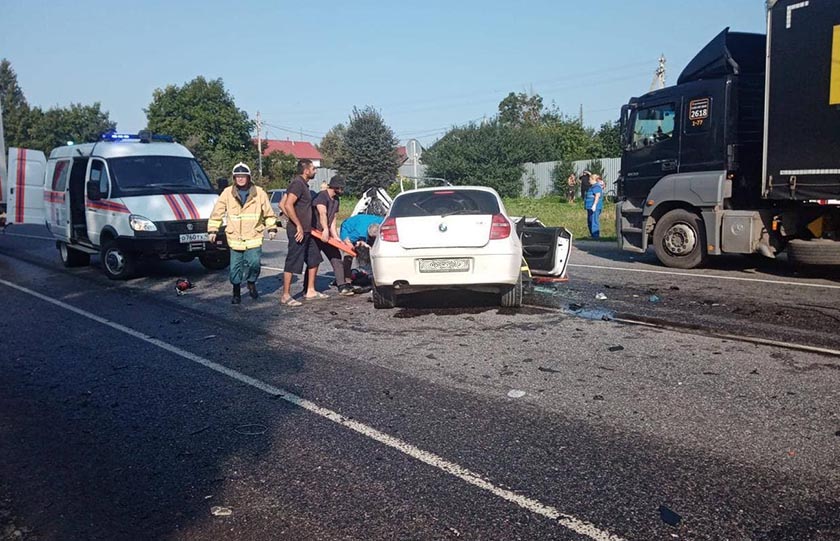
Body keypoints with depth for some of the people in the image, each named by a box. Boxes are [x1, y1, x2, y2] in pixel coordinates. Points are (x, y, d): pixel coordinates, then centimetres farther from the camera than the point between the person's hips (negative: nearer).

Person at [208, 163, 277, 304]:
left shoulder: (259, 192, -1)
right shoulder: (227, 193, 0)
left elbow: (268, 212, 9)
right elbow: (217, 212, 5)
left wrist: (272, 228, 9)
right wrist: (212, 230, 4)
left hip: (254, 237, -1)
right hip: (235, 238, 1)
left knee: (254, 263, -12)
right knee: (235, 267, 5)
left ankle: (251, 283, 17)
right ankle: (236, 293, 21)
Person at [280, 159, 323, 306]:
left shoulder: (302, 184, 16)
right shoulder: (297, 183, -14)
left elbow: (282, 204, 19)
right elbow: (288, 205, -25)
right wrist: (298, 225, -22)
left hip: (305, 231, 10)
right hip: (298, 231, -10)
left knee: (314, 258, 17)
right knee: (292, 263, -5)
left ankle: (310, 291, 25)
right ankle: (286, 296, 2)